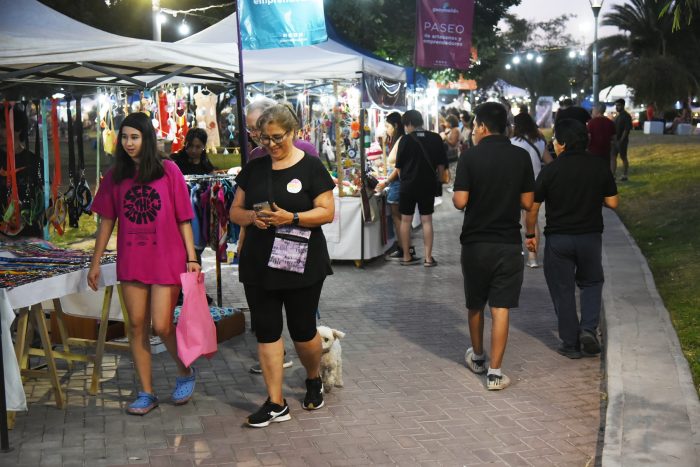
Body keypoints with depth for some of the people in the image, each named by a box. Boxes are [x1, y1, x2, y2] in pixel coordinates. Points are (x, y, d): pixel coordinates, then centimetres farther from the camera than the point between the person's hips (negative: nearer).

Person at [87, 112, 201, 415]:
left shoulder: (168, 171, -4)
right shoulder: (115, 175, 5)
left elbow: (183, 218, -3)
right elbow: (106, 220, 9)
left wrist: (192, 258, -7)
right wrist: (95, 262, 8)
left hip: (167, 260, -3)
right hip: (131, 262, 4)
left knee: (162, 326, -4)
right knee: (137, 325, 6)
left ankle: (185, 372, 25)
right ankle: (146, 393, 17)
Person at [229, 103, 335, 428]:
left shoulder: (310, 167, -3)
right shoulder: (254, 169, 8)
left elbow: (327, 212, -8)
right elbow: (235, 212, 11)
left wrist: (291, 218, -22)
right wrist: (252, 216, -11)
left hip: (301, 265, -3)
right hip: (259, 265, 4)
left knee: (303, 331, 7)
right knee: (266, 332, 4)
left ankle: (314, 380, 37)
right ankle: (276, 403, 12)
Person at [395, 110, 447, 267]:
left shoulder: (406, 140, -9)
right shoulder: (436, 138, -2)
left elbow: (399, 166, -3)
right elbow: (441, 165, 2)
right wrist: (437, 180, 16)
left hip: (408, 185, -2)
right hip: (428, 185, 2)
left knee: (406, 220, 10)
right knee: (427, 220, 6)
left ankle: (407, 256, 15)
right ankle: (428, 258, 4)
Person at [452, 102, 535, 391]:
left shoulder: (470, 156, -9)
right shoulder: (521, 157, -2)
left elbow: (460, 201, -13)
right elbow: (527, 203, 0)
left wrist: (454, 194, 9)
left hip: (475, 242, 0)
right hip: (508, 242, 1)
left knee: (475, 304, 17)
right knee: (500, 307, 2)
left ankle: (477, 358, 35)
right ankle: (495, 372, 0)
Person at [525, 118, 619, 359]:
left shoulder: (550, 170, -11)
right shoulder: (600, 166, -4)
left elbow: (533, 207, -8)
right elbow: (612, 202, 0)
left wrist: (530, 234, 6)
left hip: (558, 238, -2)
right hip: (591, 235, 2)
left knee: (562, 290, 9)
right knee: (591, 283, 21)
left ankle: (571, 343, 14)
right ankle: (589, 329, 1)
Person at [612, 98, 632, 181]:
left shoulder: (626, 116, -11)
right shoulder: (617, 116, 15)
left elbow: (627, 129, -17)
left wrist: (621, 140, -21)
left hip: (622, 141, -8)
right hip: (615, 140, 8)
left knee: (623, 158, 1)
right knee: (613, 157, 3)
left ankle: (624, 176, 9)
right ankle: (612, 175, 3)